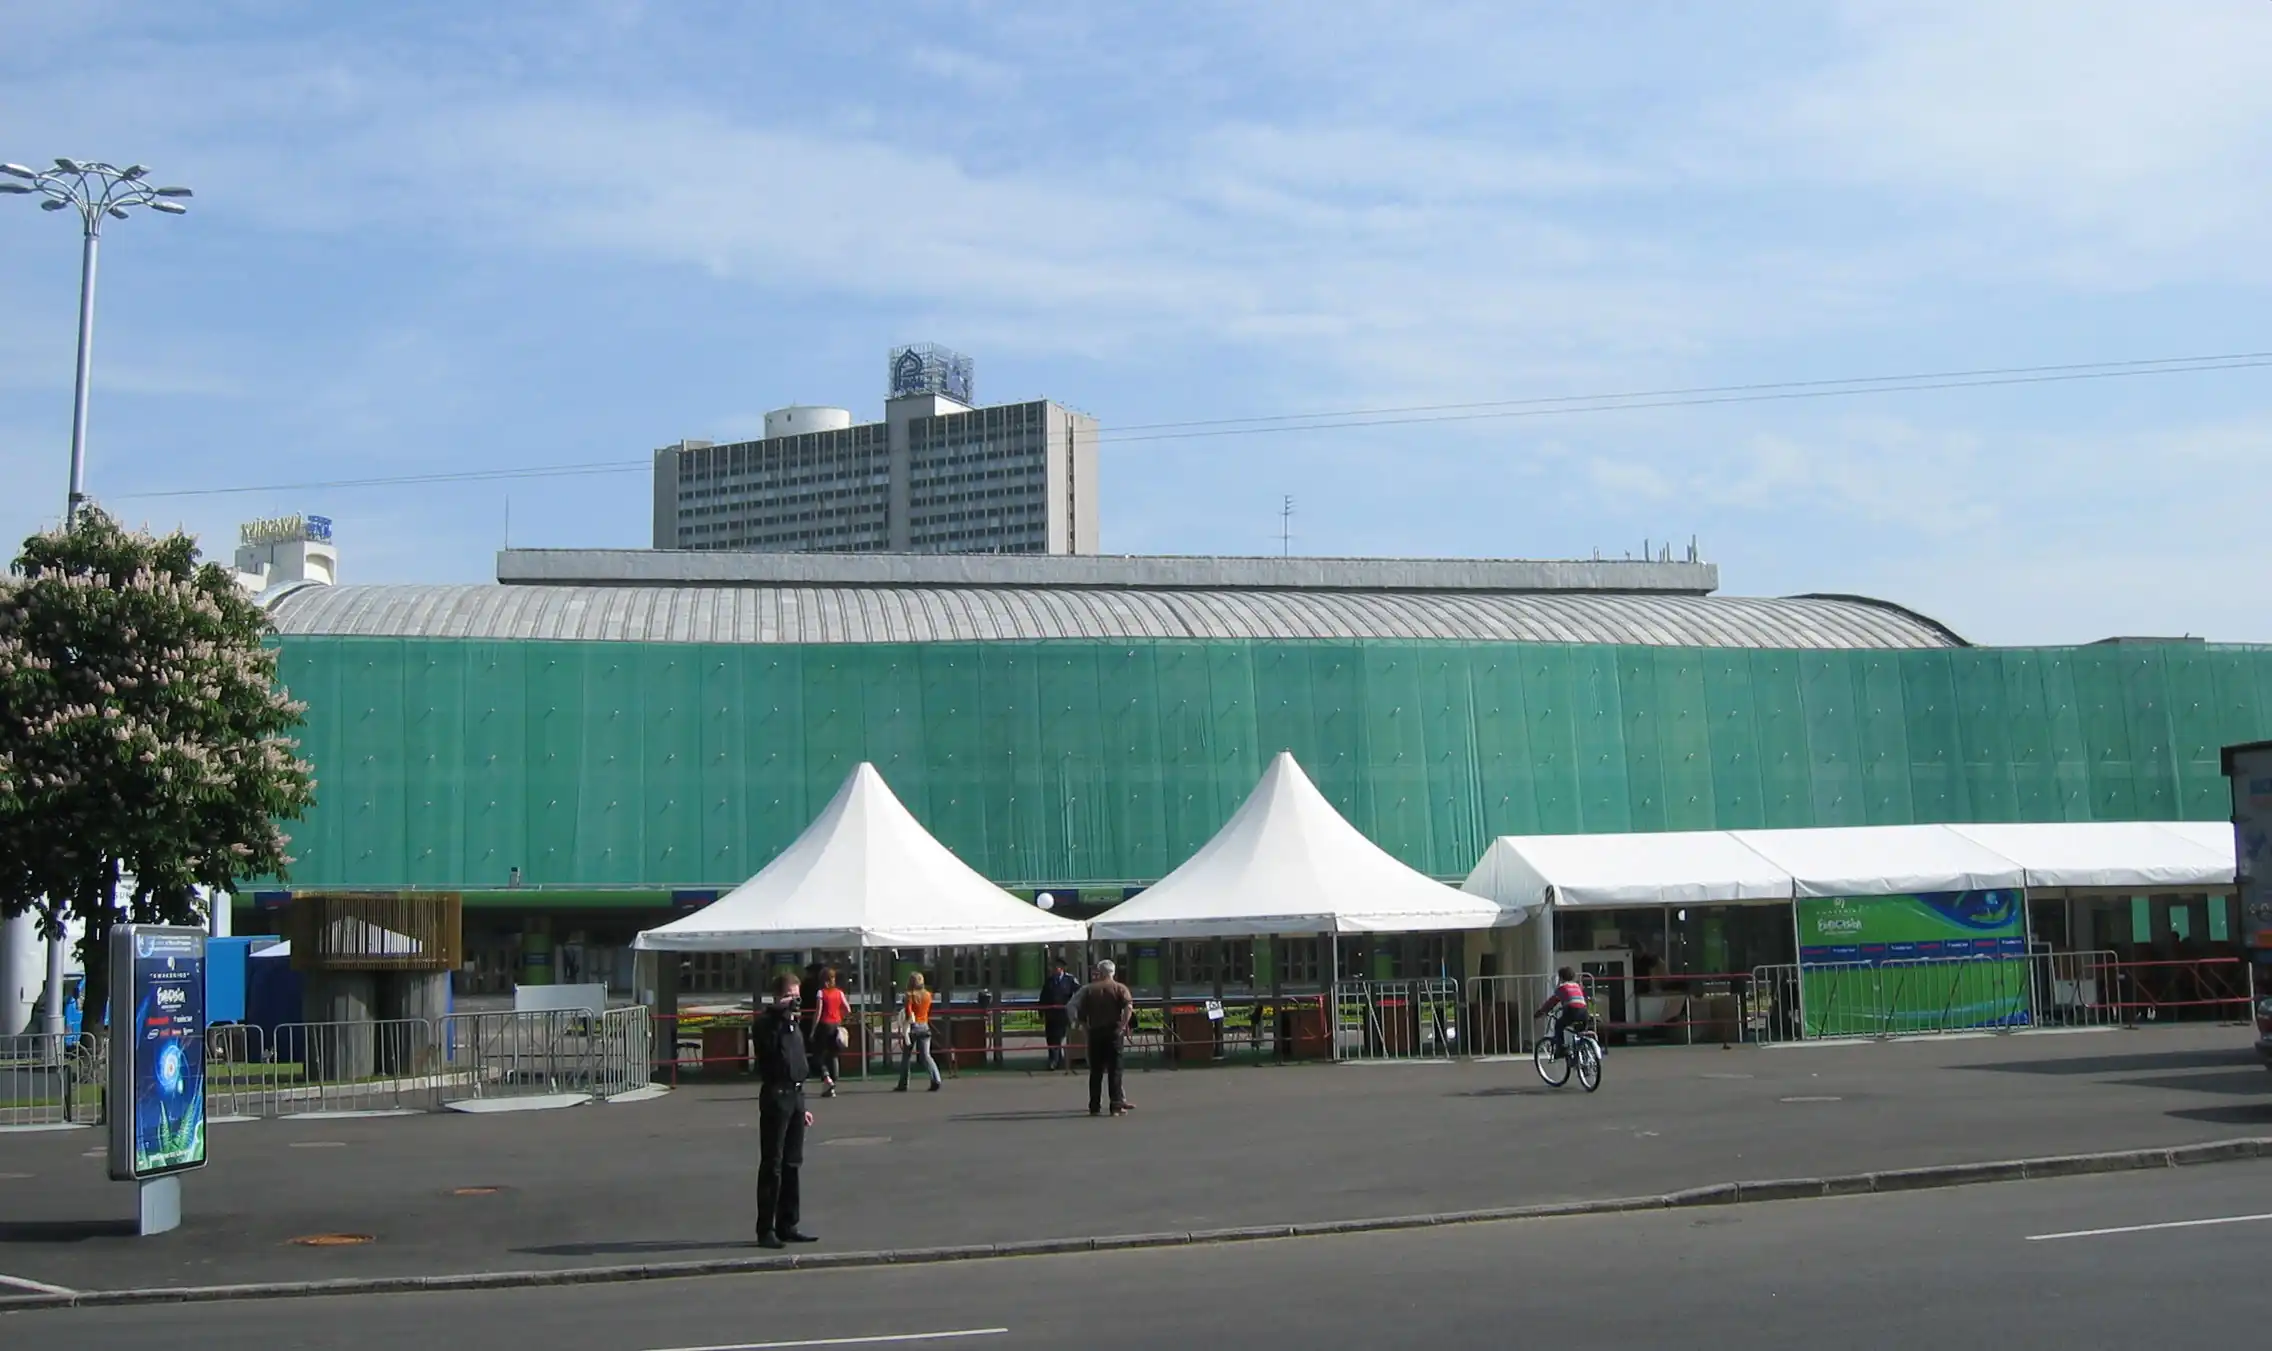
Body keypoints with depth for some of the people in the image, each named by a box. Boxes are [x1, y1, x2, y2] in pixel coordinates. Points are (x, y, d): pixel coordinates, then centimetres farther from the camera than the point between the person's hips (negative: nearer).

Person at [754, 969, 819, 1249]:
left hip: (795, 1095, 8)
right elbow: (767, 1044, -28)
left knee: (792, 1164, 10)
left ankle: (787, 1225, 16)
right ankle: (766, 1230, -2)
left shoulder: (794, 1026, 18)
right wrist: (782, 1012, -27)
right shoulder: (767, 1022, -6)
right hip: (775, 1096, -8)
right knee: (772, 1166, -6)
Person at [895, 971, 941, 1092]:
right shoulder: (927, 995, 5)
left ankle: (903, 1084, 15)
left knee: (906, 1056, 10)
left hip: (912, 1027, -4)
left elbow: (908, 1014, -16)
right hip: (924, 1027, 4)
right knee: (925, 1055, 1)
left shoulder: (908, 996, -10)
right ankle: (936, 1080, -16)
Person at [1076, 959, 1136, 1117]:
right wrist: (1123, 1026, -11)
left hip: (1095, 1033, 2)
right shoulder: (1120, 988, 2)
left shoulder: (1089, 989, 9)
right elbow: (1129, 1007, -15)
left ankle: (1095, 1107, 8)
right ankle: (1116, 1105, -2)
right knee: (1115, 1069, 2)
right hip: (1114, 1031, -2)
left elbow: (1081, 1011, 3)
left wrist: (1087, 1027, 9)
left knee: (1096, 1071, 7)